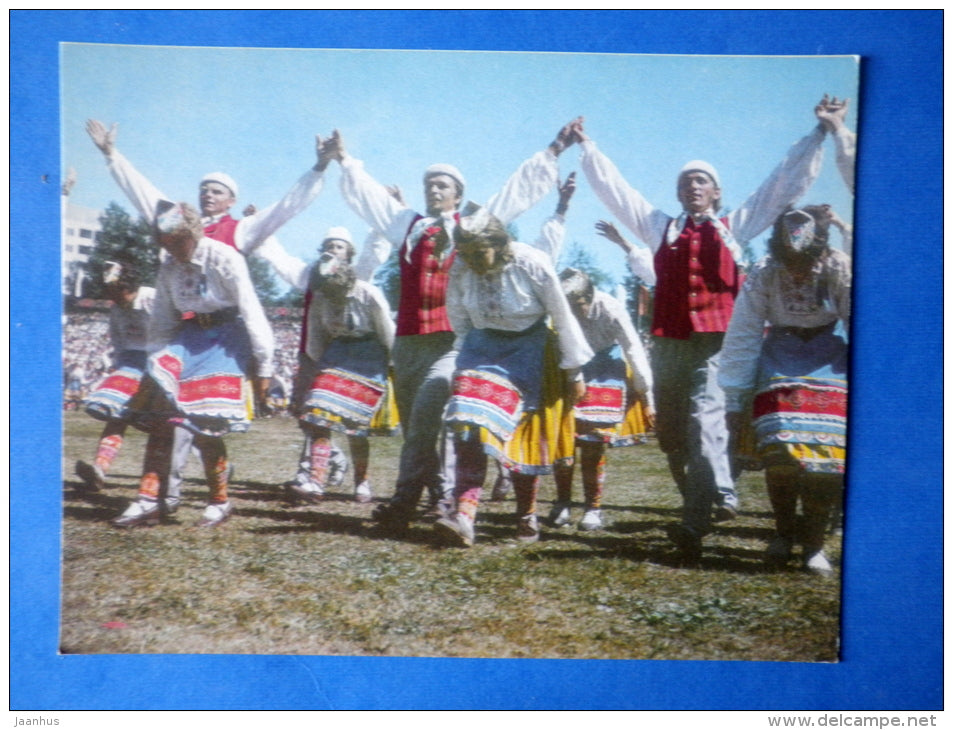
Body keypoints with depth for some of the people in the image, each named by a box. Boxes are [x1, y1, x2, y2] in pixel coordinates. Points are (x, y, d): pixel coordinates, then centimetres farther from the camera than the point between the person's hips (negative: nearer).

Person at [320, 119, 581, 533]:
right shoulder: (407, 225, 21)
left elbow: (518, 189, 14)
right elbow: (366, 192, 31)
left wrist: (553, 151, 13)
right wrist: (344, 160, 35)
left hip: (451, 339, -4)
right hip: (407, 339, 5)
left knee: (426, 415, -18)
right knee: (414, 422, 3)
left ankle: (404, 500, -15)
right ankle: (441, 495, 12)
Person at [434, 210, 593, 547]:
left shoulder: (533, 265, -22)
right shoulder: (460, 269, -13)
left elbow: (563, 318, -11)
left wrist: (574, 371, -5)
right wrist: (465, 352, 12)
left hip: (527, 348, -2)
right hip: (482, 345, 3)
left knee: (526, 430, 0)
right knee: (470, 423, -17)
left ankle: (527, 516, 17)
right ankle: (464, 512, -24)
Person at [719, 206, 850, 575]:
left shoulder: (841, 270, -20)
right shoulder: (762, 276, -18)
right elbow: (742, 338, -13)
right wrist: (734, 400, -11)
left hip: (828, 360, 0)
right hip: (780, 357, 0)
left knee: (827, 449, -12)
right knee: (779, 448, -14)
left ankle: (813, 541, 5)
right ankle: (784, 530, 10)